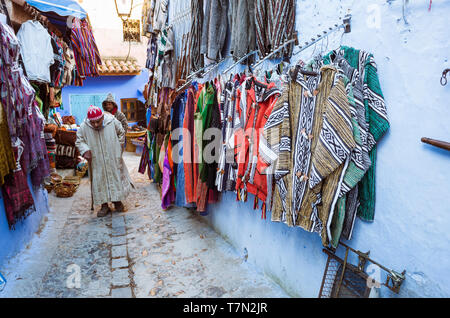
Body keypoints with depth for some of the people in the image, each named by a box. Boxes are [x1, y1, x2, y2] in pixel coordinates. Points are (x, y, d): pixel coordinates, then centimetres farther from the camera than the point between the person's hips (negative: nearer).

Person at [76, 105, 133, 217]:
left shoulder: (112, 122, -15)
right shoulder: (84, 127, -13)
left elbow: (121, 133, 4)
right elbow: (79, 141, 2)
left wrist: (119, 147, 1)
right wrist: (85, 150, -15)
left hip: (113, 160, 0)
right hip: (97, 162, 0)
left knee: (116, 178, 9)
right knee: (100, 182, 4)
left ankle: (117, 201, 28)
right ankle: (104, 206, 17)